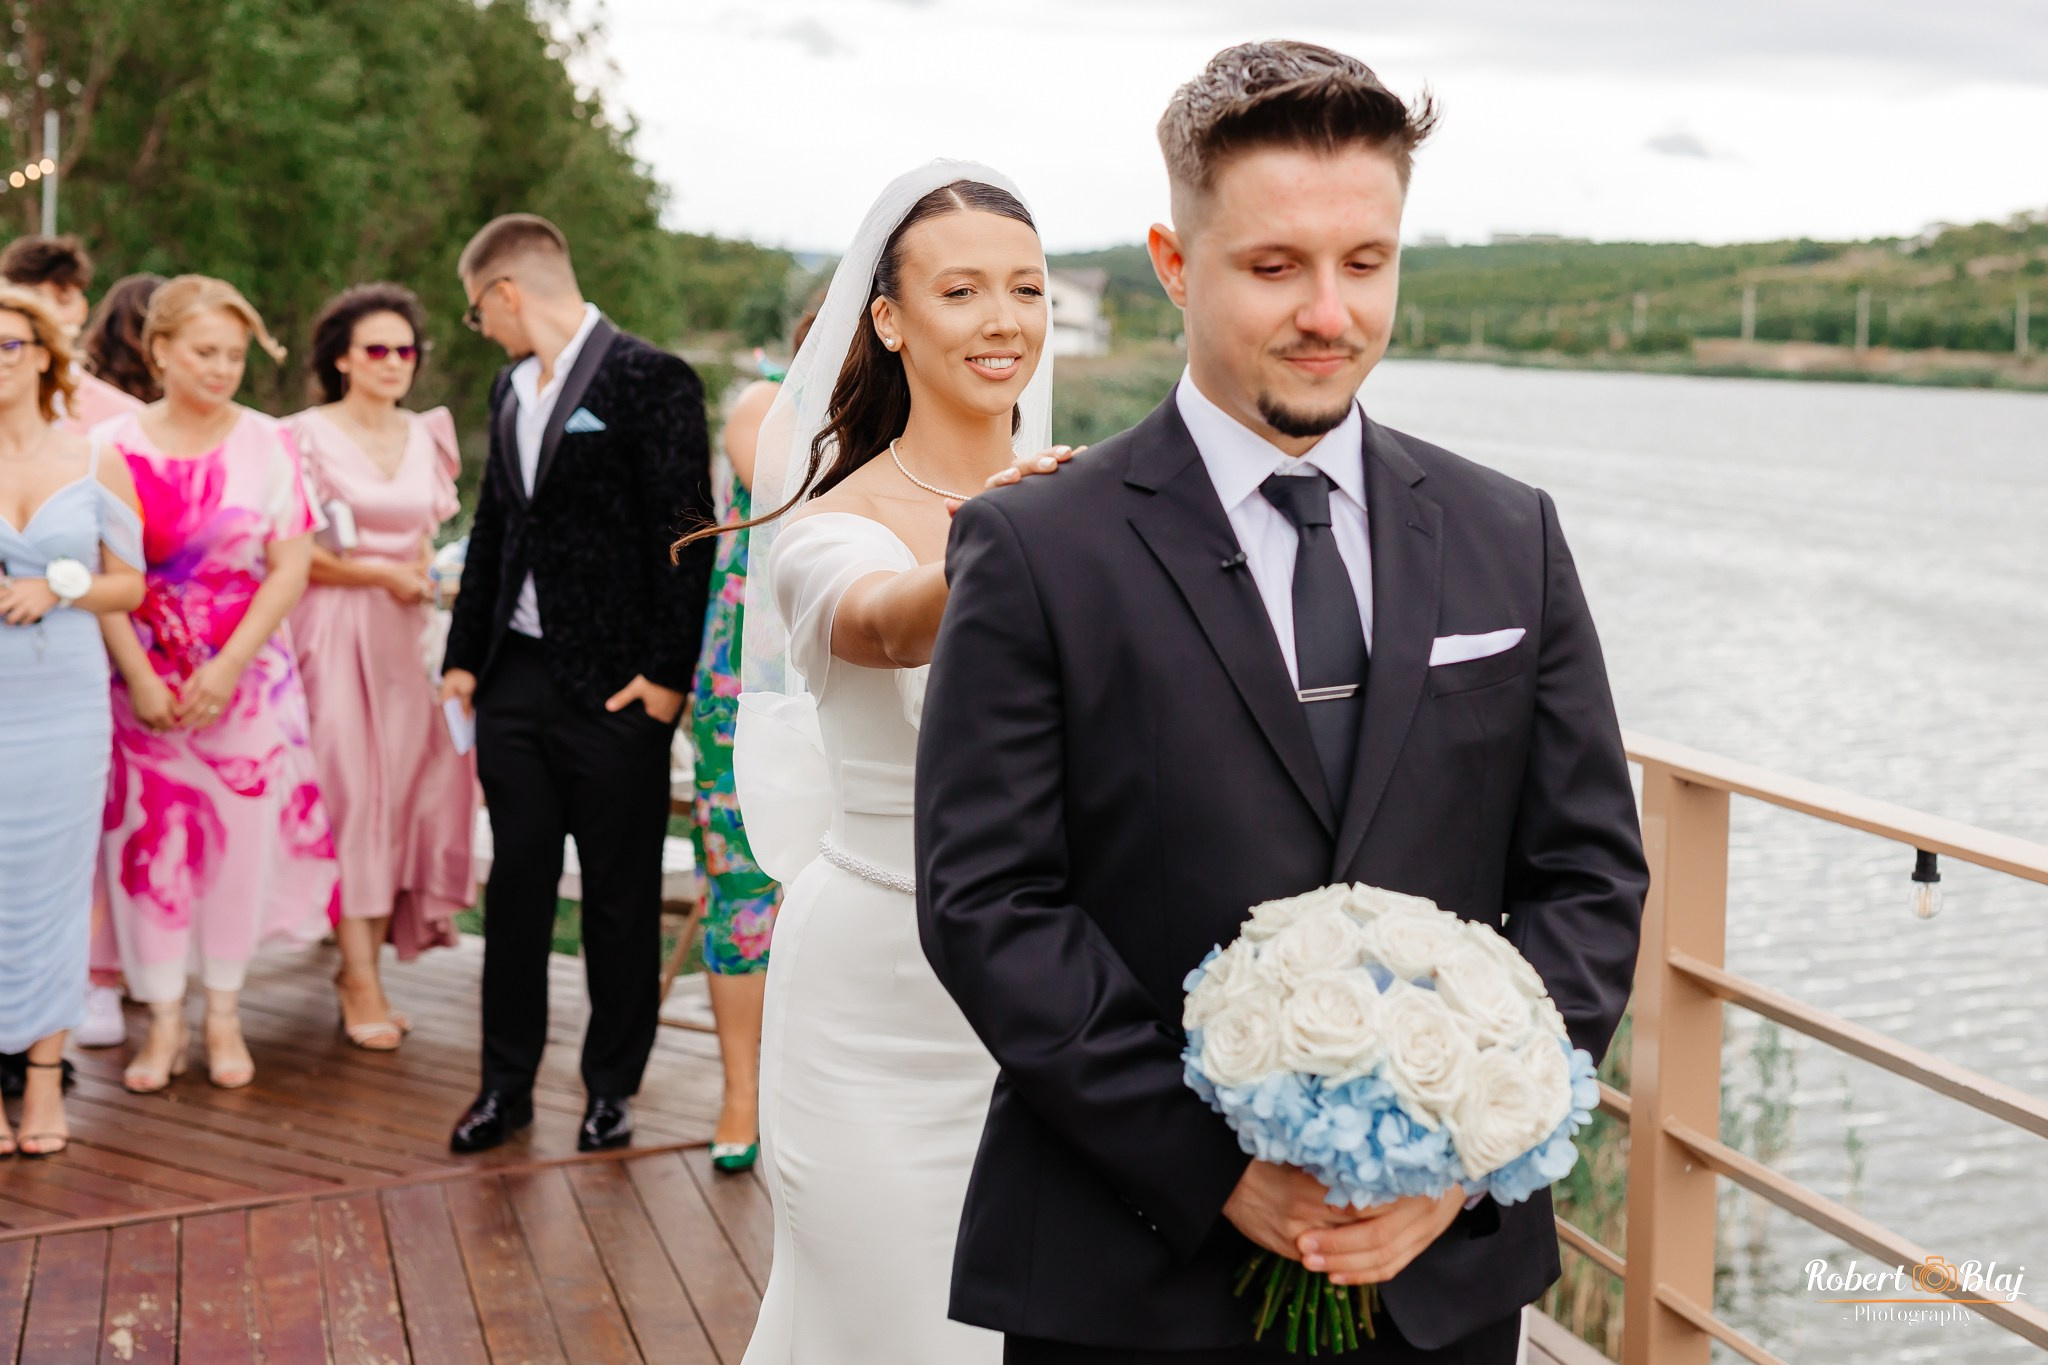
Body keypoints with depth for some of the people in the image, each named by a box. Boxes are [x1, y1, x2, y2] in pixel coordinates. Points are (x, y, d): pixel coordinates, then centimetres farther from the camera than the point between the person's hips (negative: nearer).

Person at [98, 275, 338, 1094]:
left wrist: (226, 668, -11)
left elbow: (292, 567, -4)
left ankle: (223, 1015, 18)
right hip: (145, 679, 0)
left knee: (243, 835, 3)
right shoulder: (116, 445, -1)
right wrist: (140, 679, -10)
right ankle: (163, 1020, 14)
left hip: (247, 675, 0)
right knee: (148, 836, 1)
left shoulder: (269, 444, 0)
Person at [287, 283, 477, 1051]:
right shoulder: (308, 436, -3)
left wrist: (428, 572, 3)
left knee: (402, 790, 1)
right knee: (350, 790, -6)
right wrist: (380, 573, -10)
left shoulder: (426, 437, 12)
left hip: (407, 635, 5)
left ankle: (367, 963, 11)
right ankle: (361, 981, 0)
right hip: (335, 634, -5)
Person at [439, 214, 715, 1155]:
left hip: (614, 687, -7)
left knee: (619, 898, 5)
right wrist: (464, 655, 13)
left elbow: (686, 536, -13)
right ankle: (507, 1082, 21)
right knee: (516, 882, 11)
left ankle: (612, 1088, 18)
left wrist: (666, 673, -15)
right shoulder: (511, 388, 15)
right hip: (517, 679, 7)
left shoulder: (650, 379, -9)